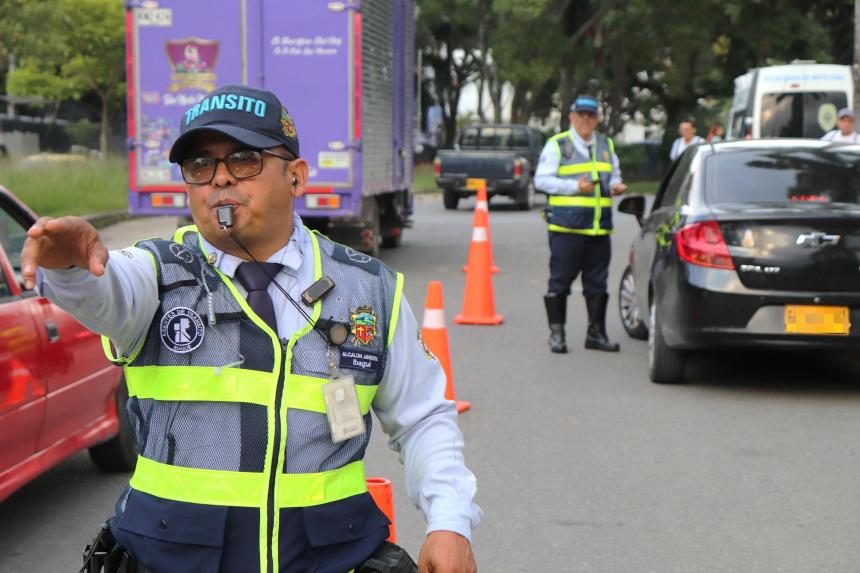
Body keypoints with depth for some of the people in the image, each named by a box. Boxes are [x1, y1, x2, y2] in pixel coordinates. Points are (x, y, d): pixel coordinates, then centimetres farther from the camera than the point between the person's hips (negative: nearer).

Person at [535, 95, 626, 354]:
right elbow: (542, 179, -5)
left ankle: (596, 333, 18)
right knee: (560, 281, -1)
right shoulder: (556, 145, 0)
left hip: (599, 226, 5)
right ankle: (556, 333, 7)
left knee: (597, 282, 9)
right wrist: (575, 186, -15)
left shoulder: (606, 145, 17)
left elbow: (614, 175, 27)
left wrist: (616, 186, 3)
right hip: (566, 225, -5)